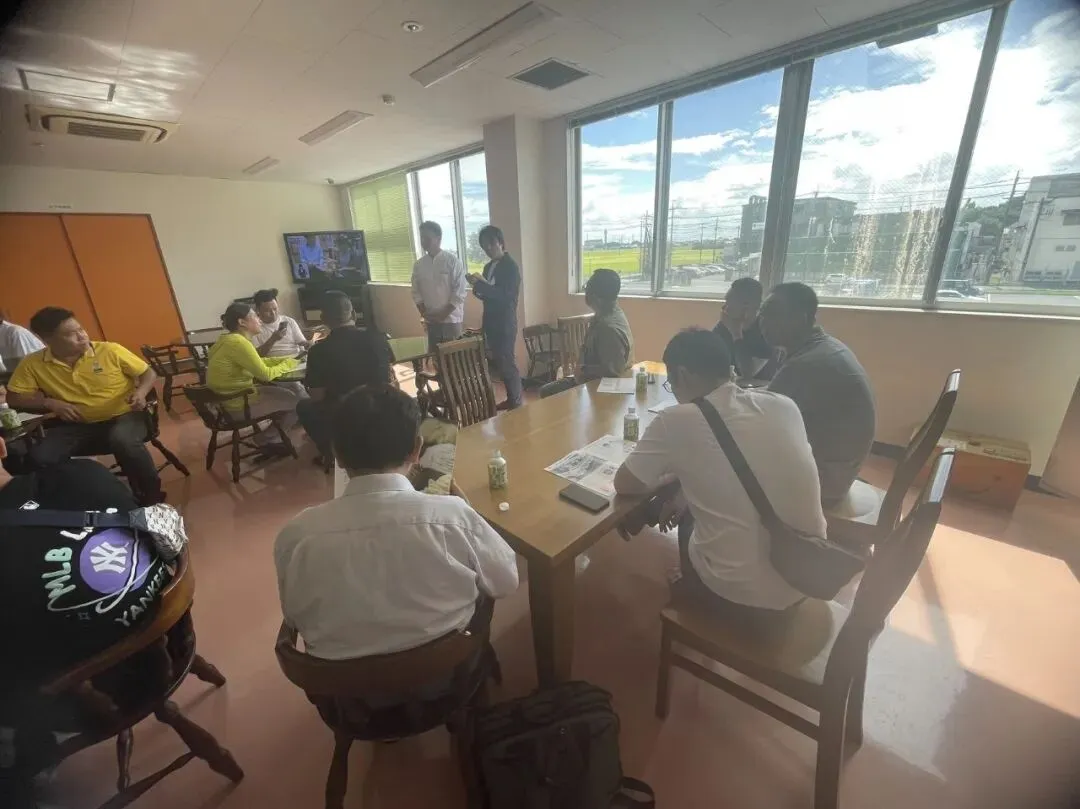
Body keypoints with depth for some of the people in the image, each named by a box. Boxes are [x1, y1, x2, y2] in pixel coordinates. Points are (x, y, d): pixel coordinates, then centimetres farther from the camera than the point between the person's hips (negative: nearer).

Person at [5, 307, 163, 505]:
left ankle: (151, 497, -18)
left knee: (122, 441, -38)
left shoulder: (110, 351, -6)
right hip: (77, 425, 4)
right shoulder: (33, 364, 1)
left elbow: (149, 373, 2)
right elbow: (13, 398, 8)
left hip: (123, 416, -3)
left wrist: (141, 393, -19)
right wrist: (50, 403, -11)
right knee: (38, 458, -22)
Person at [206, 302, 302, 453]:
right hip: (237, 403, -10)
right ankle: (265, 438, 12)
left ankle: (271, 434, 21)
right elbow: (266, 374, -21)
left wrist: (285, 359, 2)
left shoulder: (230, 339, 8)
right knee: (299, 403, -2)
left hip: (230, 396, 10)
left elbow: (259, 362, 12)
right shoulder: (238, 342, -23)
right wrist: (287, 364, -5)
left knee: (288, 393, 16)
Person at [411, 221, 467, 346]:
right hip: (431, 320, 4)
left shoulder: (453, 261, -8)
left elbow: (460, 291, -11)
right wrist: (424, 312, -4)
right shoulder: (418, 264, 5)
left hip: (451, 319, -4)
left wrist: (444, 314, -13)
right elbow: (416, 292, 10)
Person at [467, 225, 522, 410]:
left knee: (508, 363, -4)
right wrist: (478, 288, -5)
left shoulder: (511, 266, -10)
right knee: (499, 363, 11)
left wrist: (480, 285, -25)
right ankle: (510, 399, 23)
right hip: (491, 323, 8)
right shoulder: (488, 267, 14)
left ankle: (516, 403, 8)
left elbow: (506, 295, -20)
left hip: (505, 324, -8)